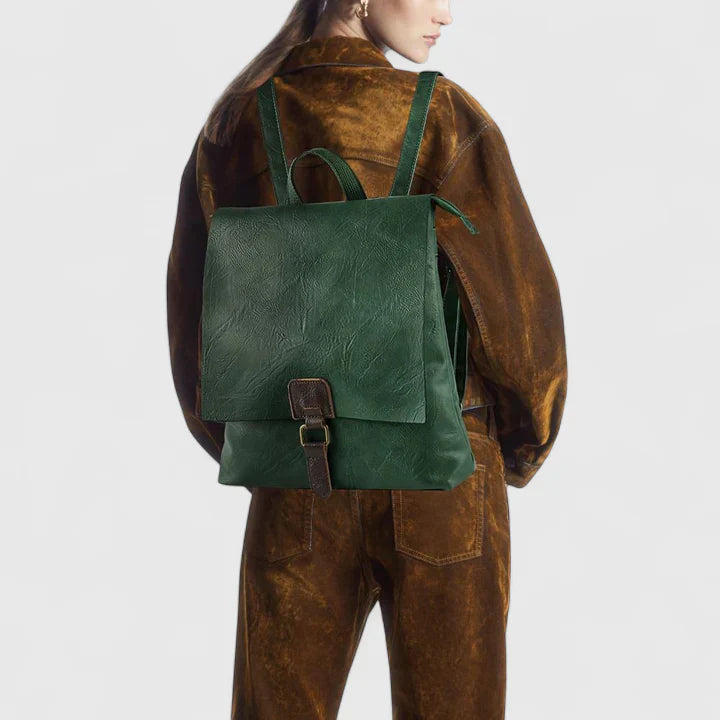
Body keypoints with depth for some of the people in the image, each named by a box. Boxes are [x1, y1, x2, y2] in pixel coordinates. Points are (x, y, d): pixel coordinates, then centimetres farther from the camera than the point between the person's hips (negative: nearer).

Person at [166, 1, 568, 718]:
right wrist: (524, 448, 8)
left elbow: (195, 318, 4)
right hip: (443, 485, -2)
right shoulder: (444, 117, -10)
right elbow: (520, 303, -10)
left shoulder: (233, 126, 1)